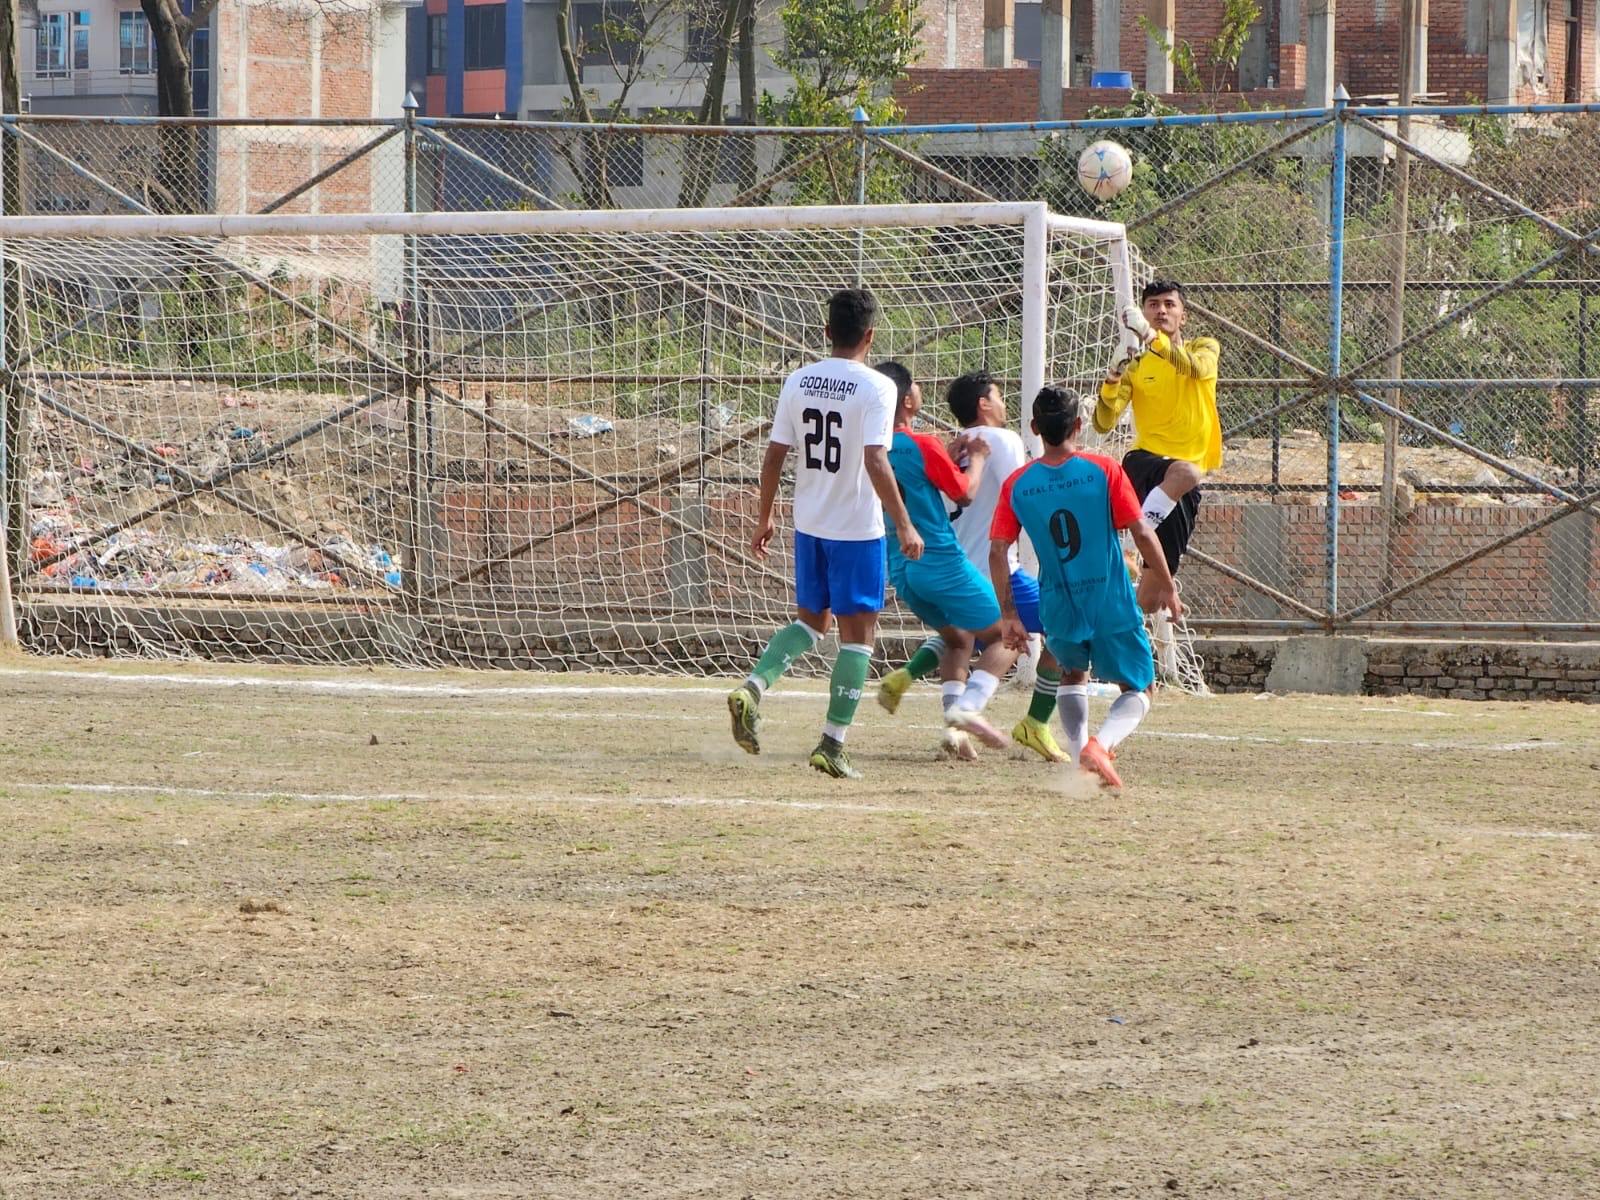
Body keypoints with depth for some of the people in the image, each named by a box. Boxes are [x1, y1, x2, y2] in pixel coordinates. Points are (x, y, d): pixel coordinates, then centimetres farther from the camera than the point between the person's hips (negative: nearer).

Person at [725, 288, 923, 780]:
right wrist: (904, 525, -15)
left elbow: (774, 456, 5)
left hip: (808, 524, 5)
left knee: (812, 619, 21)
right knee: (858, 631, 5)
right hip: (857, 528, -5)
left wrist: (764, 518, 16)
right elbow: (876, 462, -21)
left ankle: (753, 687, -3)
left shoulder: (798, 382, 2)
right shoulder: (876, 388, -13)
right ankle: (831, 744, 3)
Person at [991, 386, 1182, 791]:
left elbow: (998, 551, -3)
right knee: (1138, 690, 11)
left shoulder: (1017, 484, -1)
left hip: (1058, 607, 3)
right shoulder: (1104, 470, -7)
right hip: (1112, 605, -3)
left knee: (1072, 674, 31)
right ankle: (1101, 743, -19)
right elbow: (1142, 533, -9)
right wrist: (1167, 587, 1)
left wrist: (1008, 613, 4)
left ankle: (1080, 750, 12)